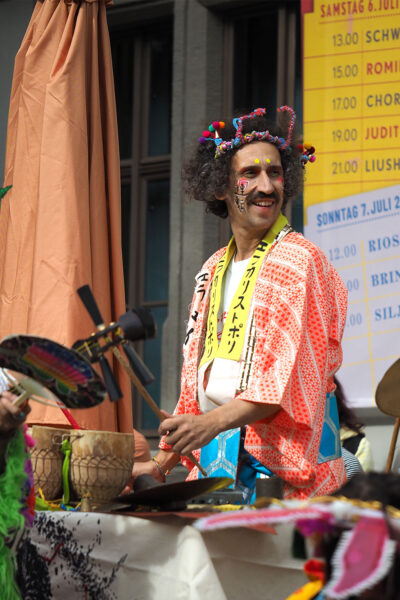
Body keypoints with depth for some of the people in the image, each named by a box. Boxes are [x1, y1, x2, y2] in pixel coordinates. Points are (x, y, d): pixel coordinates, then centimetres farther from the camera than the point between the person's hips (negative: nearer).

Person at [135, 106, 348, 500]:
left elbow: (286, 380, -17)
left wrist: (213, 423, -30)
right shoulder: (214, 270, 17)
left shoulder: (298, 261, -6)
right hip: (214, 458, 6)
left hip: (281, 459, -6)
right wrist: (163, 461, 14)